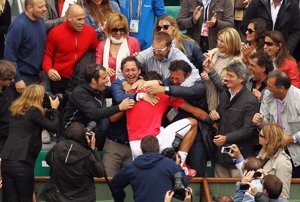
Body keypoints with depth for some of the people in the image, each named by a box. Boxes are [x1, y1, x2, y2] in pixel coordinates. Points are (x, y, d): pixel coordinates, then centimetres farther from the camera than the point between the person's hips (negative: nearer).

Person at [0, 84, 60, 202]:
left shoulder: (16, 111, 15)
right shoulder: (33, 112, -7)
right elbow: (54, 127, 0)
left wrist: (49, 111, 22)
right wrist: (54, 108, 12)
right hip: (22, 162, -6)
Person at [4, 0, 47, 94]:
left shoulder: (40, 21, 2)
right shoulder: (18, 26, -20)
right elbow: (9, 54, -19)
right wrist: (17, 79, -19)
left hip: (37, 75, 7)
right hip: (23, 77, -7)